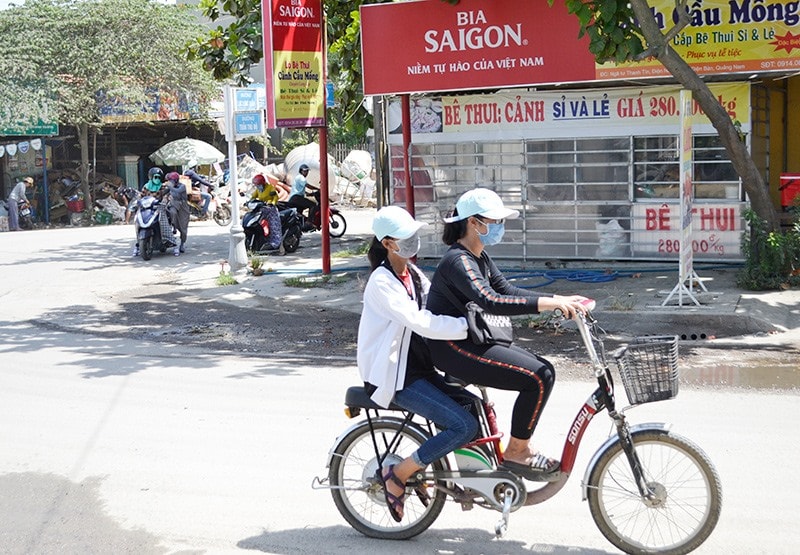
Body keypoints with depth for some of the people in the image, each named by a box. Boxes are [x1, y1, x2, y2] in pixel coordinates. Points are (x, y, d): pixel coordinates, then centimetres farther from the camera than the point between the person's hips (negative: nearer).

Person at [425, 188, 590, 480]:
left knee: (543, 370, 7)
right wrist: (549, 303, -36)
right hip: (452, 348, -10)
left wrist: (561, 300, 0)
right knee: (539, 377, -16)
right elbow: (491, 301, -33)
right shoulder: (458, 261, -19)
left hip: (470, 340, 10)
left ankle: (521, 447, 13)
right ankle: (516, 452, -3)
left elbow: (506, 289, 11)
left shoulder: (479, 258, 14)